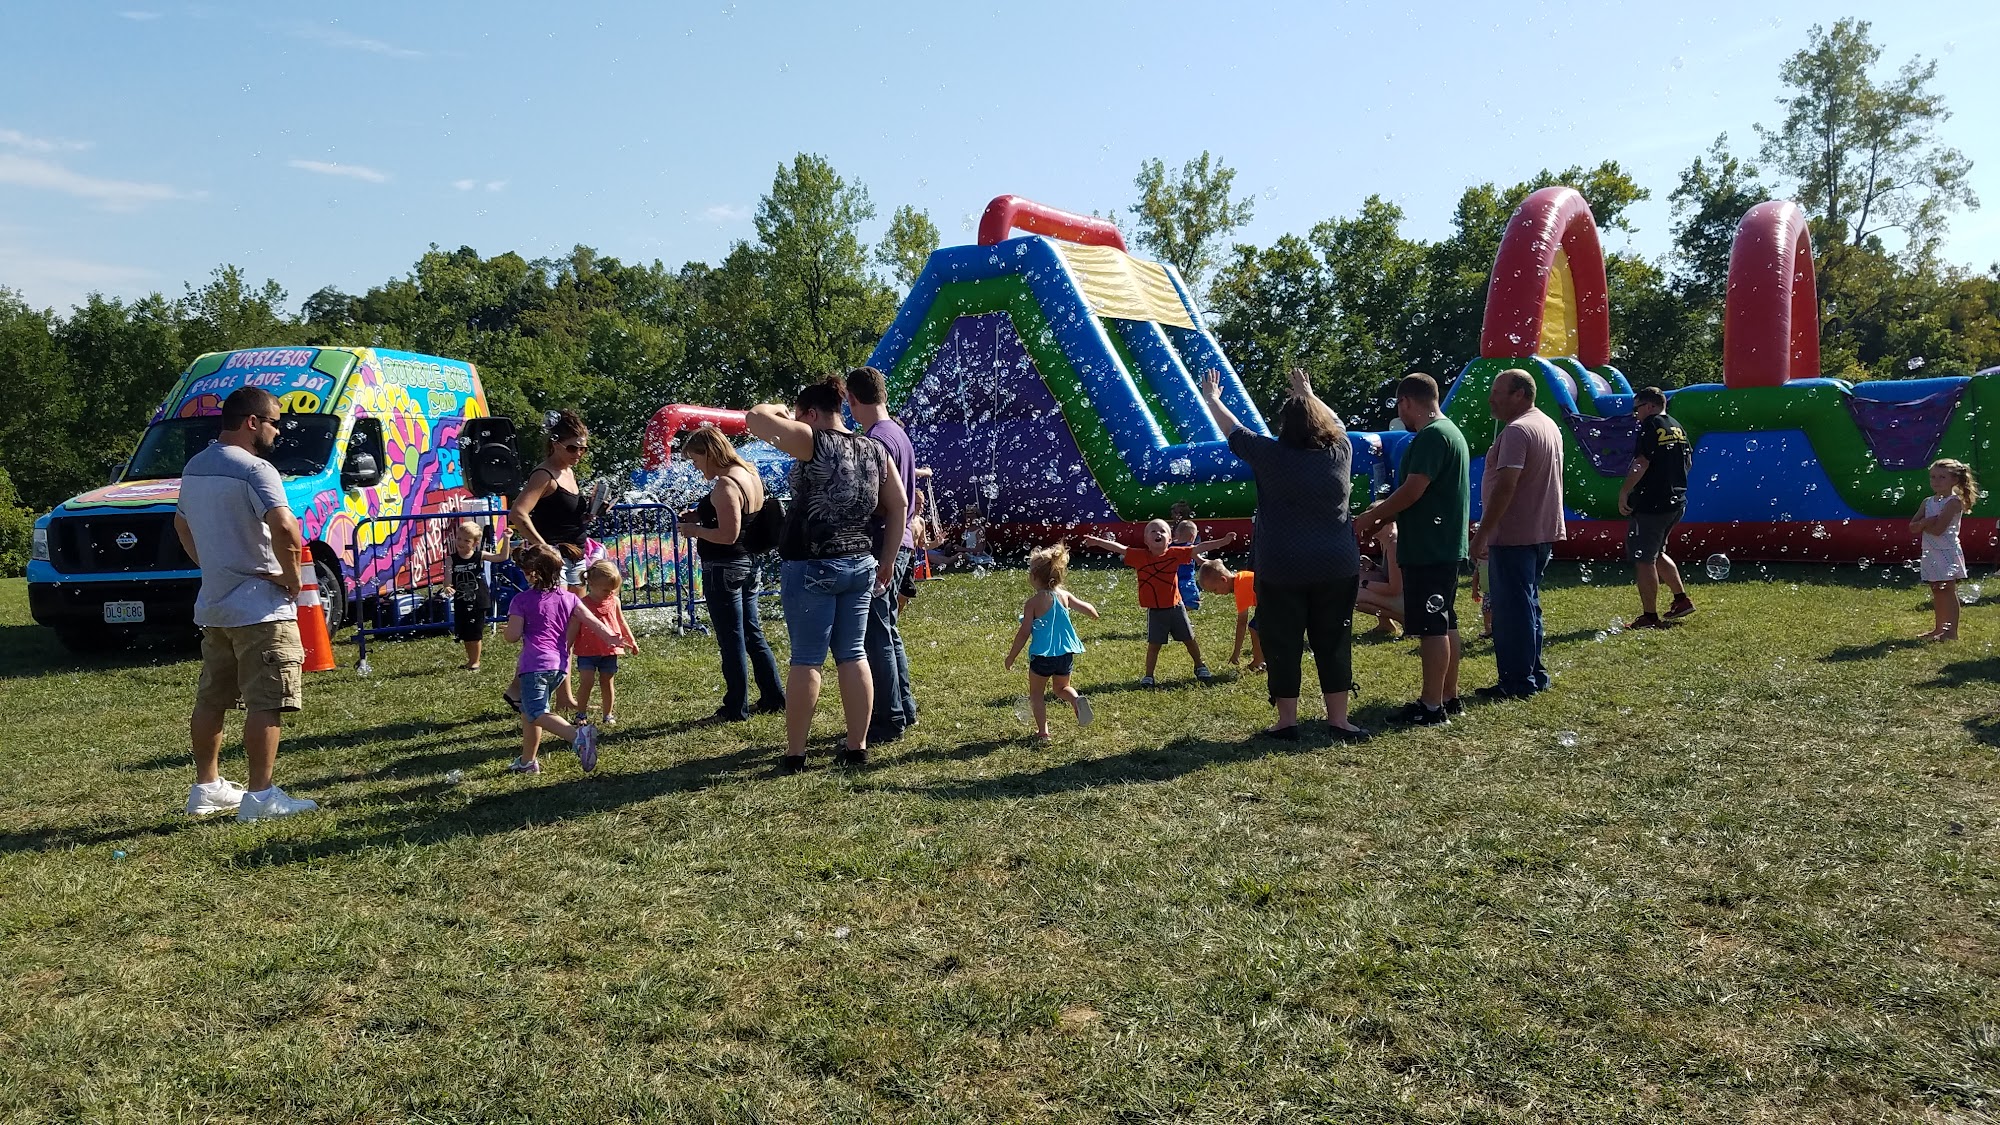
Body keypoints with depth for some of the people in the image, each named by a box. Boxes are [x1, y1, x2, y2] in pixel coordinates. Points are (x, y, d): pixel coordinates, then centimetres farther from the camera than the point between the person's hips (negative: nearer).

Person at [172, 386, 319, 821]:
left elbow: (182, 524, 27)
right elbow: (285, 529, -29)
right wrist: (292, 579, -16)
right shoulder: (254, 468, -16)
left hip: (213, 604, 9)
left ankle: (207, 787, 26)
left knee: (211, 698, 16)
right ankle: (259, 796, -5)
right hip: (259, 607, -9)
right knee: (265, 702, -6)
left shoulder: (195, 467, 13)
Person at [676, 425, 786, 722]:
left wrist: (694, 530, -10)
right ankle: (773, 698, 22)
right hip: (749, 564, 10)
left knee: (732, 641, 0)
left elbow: (729, 535, -24)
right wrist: (703, 517, 12)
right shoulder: (750, 475, 10)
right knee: (753, 635, 17)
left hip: (724, 569, -10)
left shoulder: (725, 485, -19)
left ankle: (736, 709, 9)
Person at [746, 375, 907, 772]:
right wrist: (887, 559, 15)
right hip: (861, 566, 6)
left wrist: (782, 412, 6)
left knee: (806, 660, 0)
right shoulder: (874, 450, 7)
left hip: (812, 568, -6)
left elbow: (755, 417, -15)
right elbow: (899, 505, 9)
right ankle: (857, 747, 14)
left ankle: (795, 753, 7)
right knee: (853, 655, 11)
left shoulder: (813, 442, -11)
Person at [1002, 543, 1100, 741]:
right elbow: (1090, 610, 8)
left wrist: (1011, 657, -2)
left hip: (1042, 655, -5)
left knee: (1037, 693, 14)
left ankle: (1042, 731, 11)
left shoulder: (1033, 603, -14)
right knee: (1062, 687, 24)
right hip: (1066, 653, 5)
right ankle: (1077, 700, -7)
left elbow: (1024, 634, -12)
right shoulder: (1065, 596, 0)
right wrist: (1093, 613, 33)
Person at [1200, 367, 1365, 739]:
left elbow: (1234, 431, 8)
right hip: (1337, 569, 3)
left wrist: (1211, 400, 24)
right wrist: (1309, 394, 39)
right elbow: (1334, 420, 23)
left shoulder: (1271, 455, -8)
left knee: (1283, 645, 6)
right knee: (1334, 643, 10)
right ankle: (1338, 719, 13)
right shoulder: (1340, 450, 1)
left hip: (1281, 571, -3)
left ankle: (1287, 721, 12)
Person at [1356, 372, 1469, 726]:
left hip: (1428, 551, -10)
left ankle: (1432, 705, -1)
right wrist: (1386, 506, 16)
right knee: (1444, 623, 15)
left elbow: (1413, 491, -21)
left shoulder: (1431, 436, -17)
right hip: (1446, 547, 10)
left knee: (1432, 626, -6)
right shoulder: (1449, 431, 16)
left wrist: (1371, 516, -10)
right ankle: (1449, 697, 22)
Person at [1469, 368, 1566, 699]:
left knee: (1511, 610, -4)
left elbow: (1505, 487, -23)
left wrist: (1481, 534, -21)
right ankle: (1534, 674, 23)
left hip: (1513, 536, -10)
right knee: (1528, 606, 17)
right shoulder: (1549, 426, 15)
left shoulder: (1516, 431, -17)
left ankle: (1517, 683, 0)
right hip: (1543, 533, 10)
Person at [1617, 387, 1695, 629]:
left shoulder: (1651, 426, -12)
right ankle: (1682, 599, 25)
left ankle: (1649, 617, -1)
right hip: (1677, 502, 9)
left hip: (1652, 504, -9)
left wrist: (1624, 492, -15)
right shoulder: (1678, 428, 14)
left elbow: (1641, 463, -21)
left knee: (1643, 560, -3)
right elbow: (1688, 463, 21)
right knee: (1657, 554, 25)